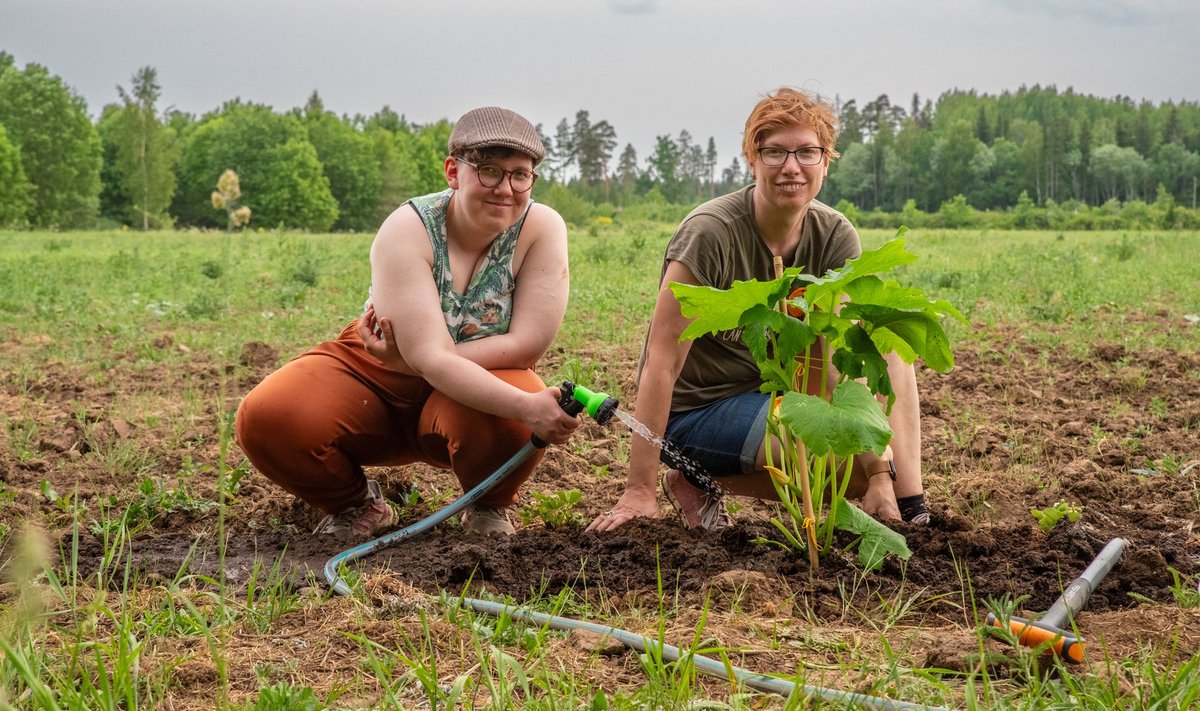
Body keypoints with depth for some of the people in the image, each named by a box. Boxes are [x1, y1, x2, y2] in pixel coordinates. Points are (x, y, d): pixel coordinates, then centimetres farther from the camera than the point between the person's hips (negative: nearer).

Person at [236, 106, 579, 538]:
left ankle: (489, 511, 1)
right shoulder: (408, 230, -22)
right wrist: (527, 406, -45)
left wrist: (412, 360, -25)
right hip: (374, 375, 0)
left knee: (512, 424, -36)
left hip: (478, 387, 0)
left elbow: (527, 345, -21)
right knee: (265, 419, -24)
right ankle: (357, 507, 6)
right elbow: (430, 357, -31)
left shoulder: (542, 228, -16)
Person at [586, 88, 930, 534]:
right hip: (692, 413, -7)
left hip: (771, 393, 7)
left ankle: (909, 510, -10)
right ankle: (701, 482, -5)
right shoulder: (710, 233, -22)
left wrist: (883, 476, -24)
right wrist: (639, 490, -27)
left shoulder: (835, 237, -6)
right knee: (861, 455, -23)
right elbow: (662, 362, -24)